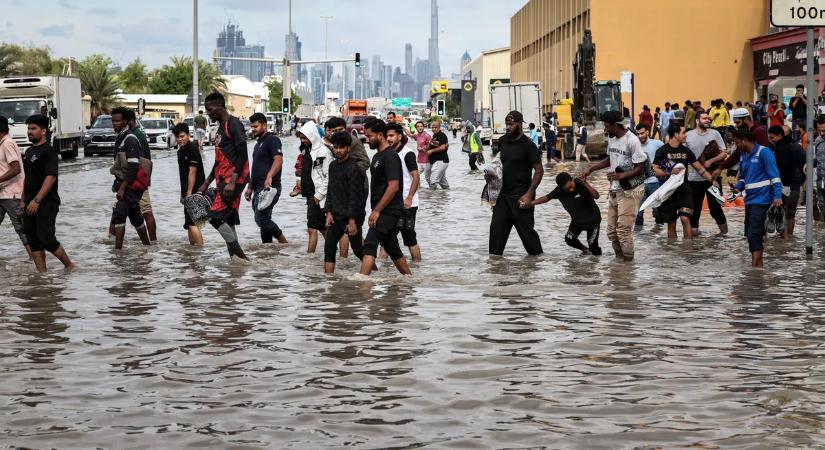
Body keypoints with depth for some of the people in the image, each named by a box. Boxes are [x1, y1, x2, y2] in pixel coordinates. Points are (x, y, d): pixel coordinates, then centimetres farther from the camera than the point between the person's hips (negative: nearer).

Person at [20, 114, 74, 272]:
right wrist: (23, 200, 16)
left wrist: (37, 200, -25)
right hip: (31, 204, 9)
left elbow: (51, 177, -20)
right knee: (33, 241, 5)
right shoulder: (29, 152, 16)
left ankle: (69, 265, 7)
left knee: (46, 240, -10)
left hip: (46, 204, -9)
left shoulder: (48, 151, -11)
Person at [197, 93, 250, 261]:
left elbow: (243, 155, -18)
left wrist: (232, 182, -24)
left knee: (215, 216, -15)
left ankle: (239, 254, -10)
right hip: (223, 180, 10)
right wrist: (206, 183, 23)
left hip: (233, 180, -10)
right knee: (228, 221, 6)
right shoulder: (221, 127, 20)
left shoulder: (233, 124, -11)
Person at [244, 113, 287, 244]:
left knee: (261, 219, -15)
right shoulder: (258, 143, 23)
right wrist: (250, 188, 26)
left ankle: (284, 243, -5)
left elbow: (278, 160, -23)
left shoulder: (272, 140, -8)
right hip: (259, 189, 10)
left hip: (269, 188, -10)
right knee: (264, 220, 8)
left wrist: (269, 176, -38)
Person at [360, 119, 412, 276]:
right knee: (392, 248, 16)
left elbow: (393, 186, -23)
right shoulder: (377, 156, 16)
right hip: (382, 212, 10)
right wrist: (375, 210, 16)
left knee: (370, 244, -18)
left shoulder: (390, 157, -15)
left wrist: (376, 211, -22)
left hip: (389, 211, -10)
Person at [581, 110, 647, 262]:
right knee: (612, 231, 10)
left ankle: (628, 260, -3)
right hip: (615, 191, 8)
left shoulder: (631, 141, -17)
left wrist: (621, 176, -27)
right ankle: (619, 258, 22)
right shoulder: (611, 138, 7)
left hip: (630, 191, -8)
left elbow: (641, 168, -17)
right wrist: (591, 168, 16)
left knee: (623, 229, -13)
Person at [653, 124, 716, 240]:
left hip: (684, 189, 2)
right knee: (671, 223, 5)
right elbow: (655, 170, -8)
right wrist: (670, 172, -22)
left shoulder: (686, 151, 8)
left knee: (685, 218, -16)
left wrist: (712, 180, 3)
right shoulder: (662, 151, -3)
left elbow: (699, 169, 13)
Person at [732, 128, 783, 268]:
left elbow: (774, 176, -14)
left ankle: (754, 265, -15)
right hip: (749, 200, 9)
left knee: (754, 234, -15)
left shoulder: (763, 153, -10)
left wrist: (777, 196, -21)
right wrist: (737, 188, 2)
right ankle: (759, 264, 19)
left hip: (761, 200, -9)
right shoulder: (744, 156, 14)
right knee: (750, 234, 11)